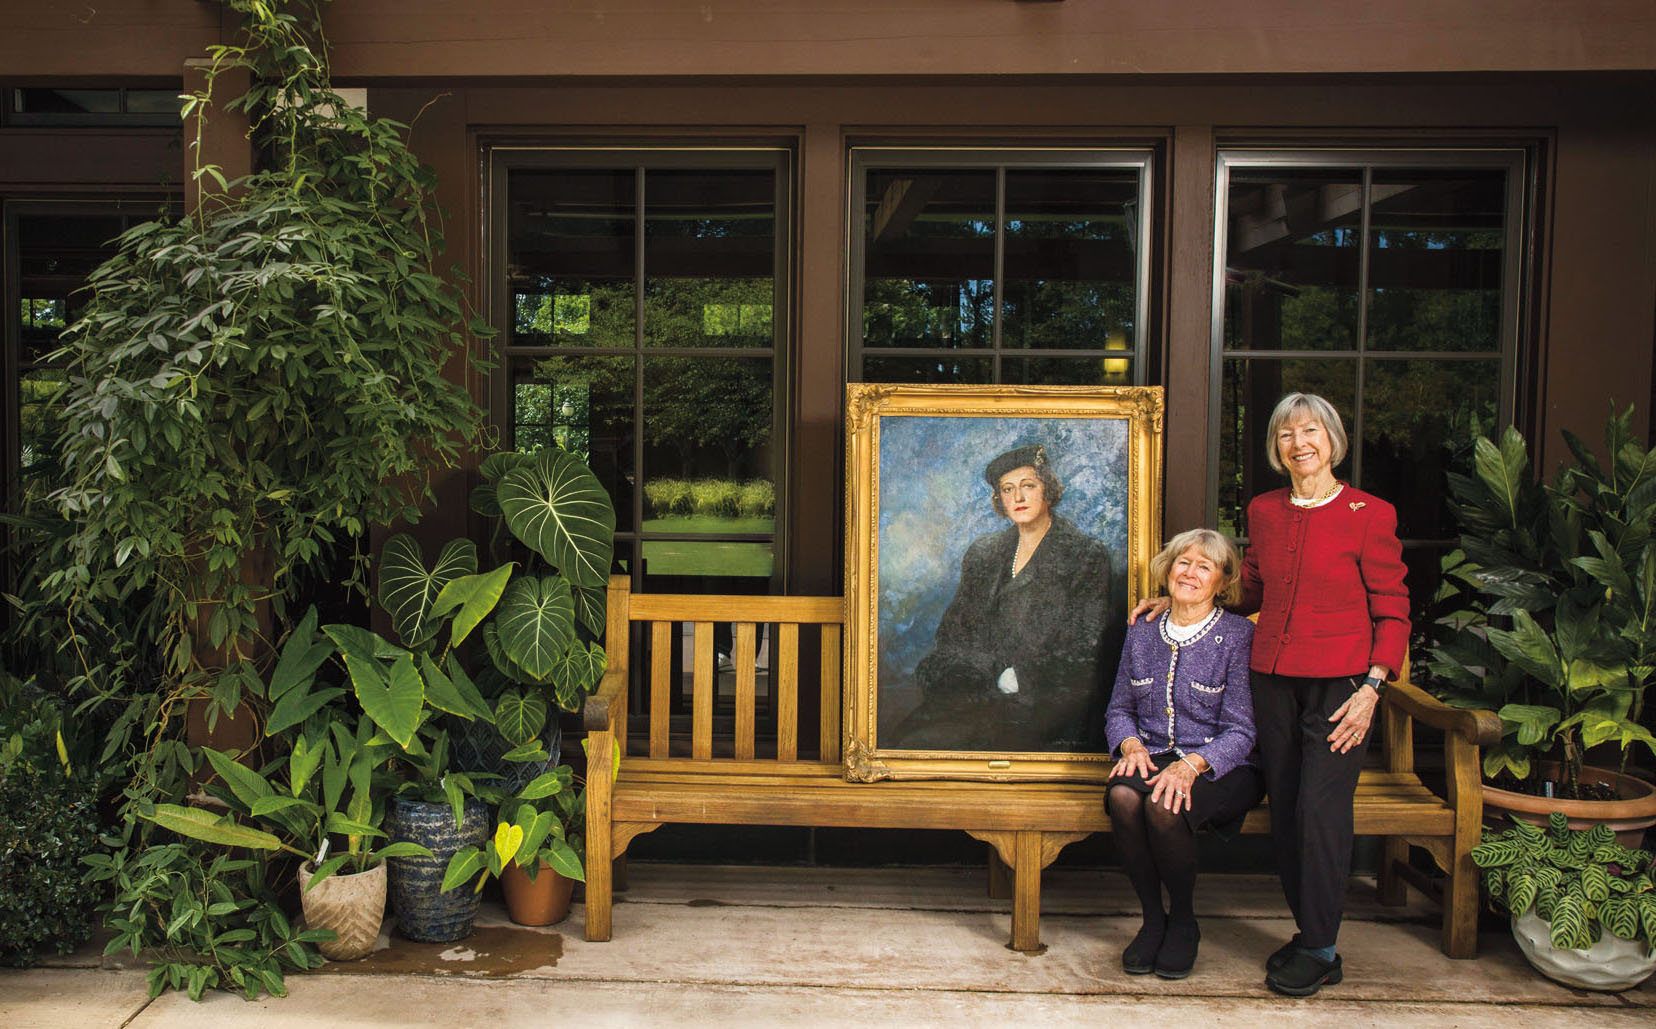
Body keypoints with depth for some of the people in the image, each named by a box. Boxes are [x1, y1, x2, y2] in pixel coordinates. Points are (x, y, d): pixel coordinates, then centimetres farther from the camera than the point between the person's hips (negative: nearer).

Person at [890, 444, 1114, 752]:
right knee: (906, 735, -24)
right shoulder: (983, 553, 18)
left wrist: (1016, 679, -9)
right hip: (979, 692, 5)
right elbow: (955, 631, 14)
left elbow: (1084, 649, -2)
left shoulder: (1087, 556, 4)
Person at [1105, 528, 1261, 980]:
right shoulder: (1142, 633, 11)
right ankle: (1152, 917, -9)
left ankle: (1184, 921, -6)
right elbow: (1119, 709, 17)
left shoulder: (1239, 636, -4)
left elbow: (1240, 732, -9)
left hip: (1219, 767, -3)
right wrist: (1131, 744, -6)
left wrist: (1191, 765, -25)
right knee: (1122, 796, -31)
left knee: (1165, 806, -34)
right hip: (1151, 757, 4)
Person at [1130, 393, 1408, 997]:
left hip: (1340, 683, -5)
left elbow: (1392, 611, -2)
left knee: (1319, 809, -8)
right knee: (1285, 812, 7)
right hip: (1274, 678, 5)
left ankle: (1320, 952, 5)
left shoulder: (1369, 515, -4)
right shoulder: (1263, 512, 10)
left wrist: (1372, 687, -11)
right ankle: (1308, 931, 21)